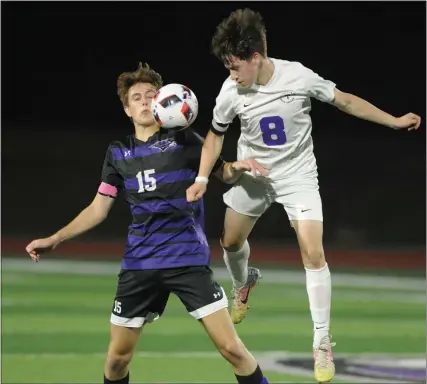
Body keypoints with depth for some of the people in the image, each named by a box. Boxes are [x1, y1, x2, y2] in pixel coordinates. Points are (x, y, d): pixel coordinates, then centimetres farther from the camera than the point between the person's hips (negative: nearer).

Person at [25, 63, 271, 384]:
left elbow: (224, 174, 9)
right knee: (118, 355, 7)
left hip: (189, 259, -3)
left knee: (230, 346, -12)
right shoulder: (118, 153, 9)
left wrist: (237, 167, -15)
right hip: (140, 264, 3)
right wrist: (55, 239, 5)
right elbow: (99, 209, 13)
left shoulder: (184, 140, 0)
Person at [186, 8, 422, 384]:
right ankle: (243, 284, 55)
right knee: (231, 242, 18)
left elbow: (345, 101, -10)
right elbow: (216, 135, 1)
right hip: (252, 175, 3)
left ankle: (322, 344, -5)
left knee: (313, 254, -14)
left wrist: (394, 121, -8)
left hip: (297, 174, -3)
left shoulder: (298, 77, -25)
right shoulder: (230, 92, -18)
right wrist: (202, 178, -10)